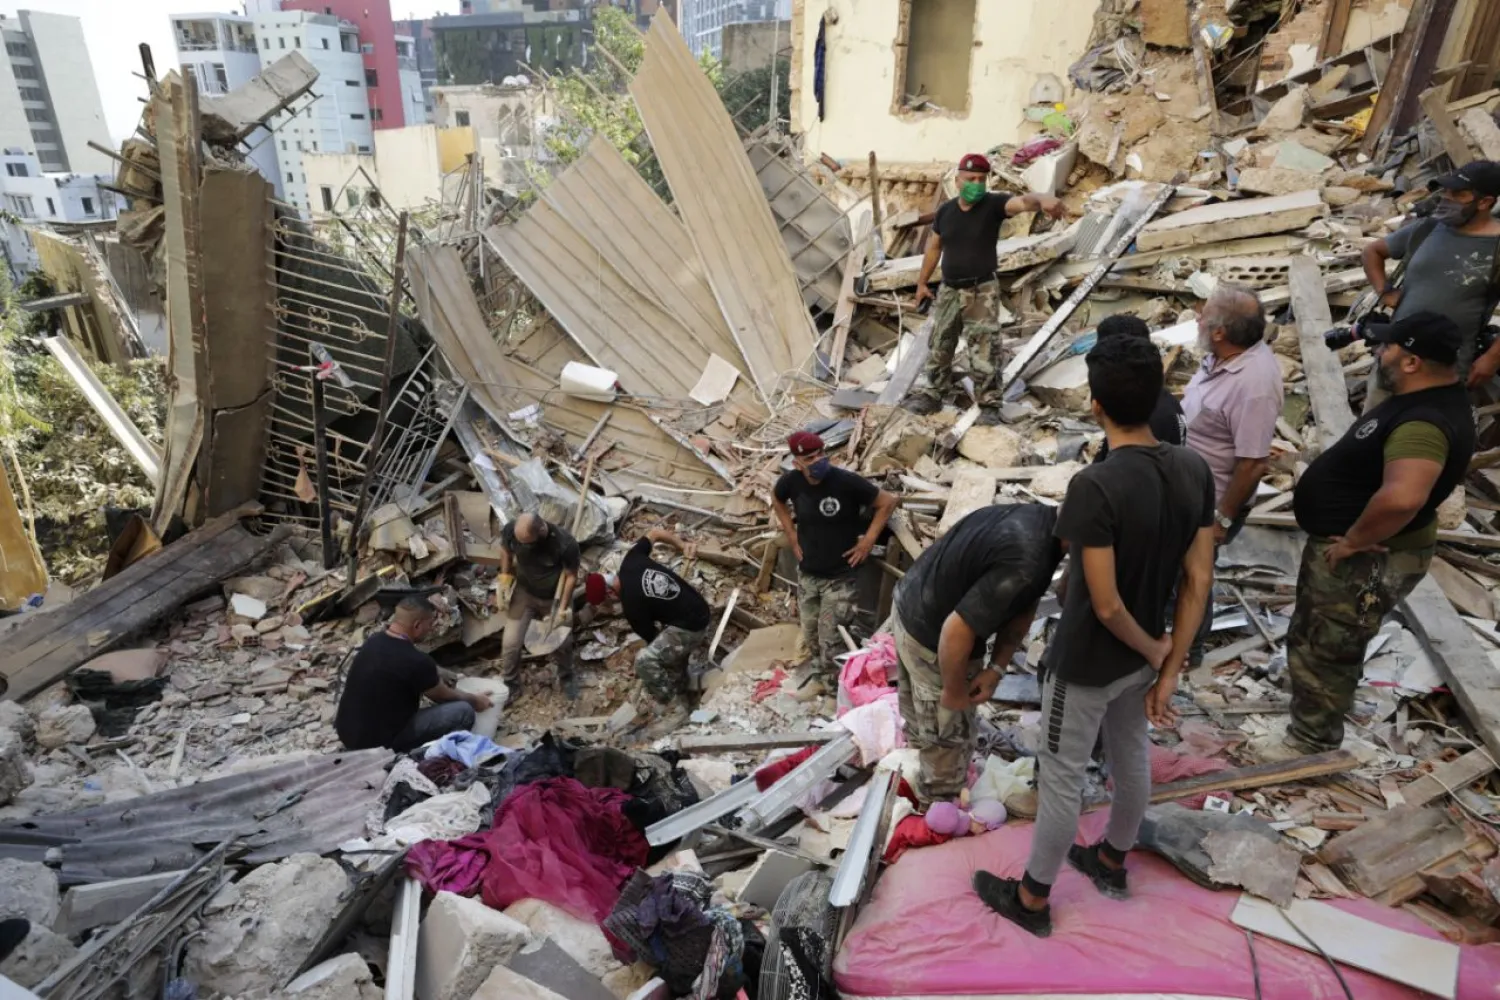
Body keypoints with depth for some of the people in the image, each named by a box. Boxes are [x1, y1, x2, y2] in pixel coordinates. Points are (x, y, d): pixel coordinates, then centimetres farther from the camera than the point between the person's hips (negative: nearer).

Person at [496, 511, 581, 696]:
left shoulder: (565, 544, -36)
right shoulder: (510, 530, -28)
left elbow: (571, 575, -18)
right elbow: (506, 550, -3)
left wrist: (562, 608, -14)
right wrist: (504, 580, -4)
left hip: (554, 597, -1)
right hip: (523, 592, 2)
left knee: (562, 642, 16)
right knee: (510, 642, 3)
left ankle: (566, 676, 46)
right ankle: (510, 684, 30)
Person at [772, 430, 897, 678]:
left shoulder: (846, 481, -22)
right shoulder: (791, 481, -10)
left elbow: (887, 502, -10)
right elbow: (777, 501, 15)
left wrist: (868, 540, -11)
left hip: (840, 576, -4)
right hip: (807, 574, 5)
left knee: (831, 642, -3)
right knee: (811, 638, 18)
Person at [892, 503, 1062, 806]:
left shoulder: (1041, 518, -5)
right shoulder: (1027, 564, -36)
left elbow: (1021, 610, 2)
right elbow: (956, 631, -33)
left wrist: (996, 667, -5)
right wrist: (955, 690, -16)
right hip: (932, 636, -10)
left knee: (921, 714, 32)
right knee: (948, 734, 14)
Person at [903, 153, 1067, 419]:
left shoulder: (994, 204, -10)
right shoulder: (945, 211, 2)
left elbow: (1022, 201, -31)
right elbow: (934, 247, 14)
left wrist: (1042, 200, -54)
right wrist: (922, 282, 18)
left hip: (983, 291, -4)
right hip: (949, 290, 4)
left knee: (985, 352, -5)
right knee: (938, 346, 14)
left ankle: (990, 403, 5)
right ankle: (933, 394, 29)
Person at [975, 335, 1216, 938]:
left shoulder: (1095, 486, -32)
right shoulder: (1195, 470, -9)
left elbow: (1106, 605, -29)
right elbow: (1199, 583, -5)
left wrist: (1153, 649, -9)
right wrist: (1169, 669, 1)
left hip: (1087, 663, -7)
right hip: (1142, 656, 7)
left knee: (1062, 776, 11)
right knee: (1131, 755, 26)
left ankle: (1032, 899, 32)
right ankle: (1112, 862, 51)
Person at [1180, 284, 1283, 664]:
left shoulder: (1254, 384, -33)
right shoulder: (1225, 354, -7)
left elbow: (1253, 464, -28)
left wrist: (1223, 518, -19)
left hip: (1209, 502, -9)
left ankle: (1187, 649, 34)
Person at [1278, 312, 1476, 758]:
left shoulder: (1424, 423, -31)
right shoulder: (1429, 398, 3)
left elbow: (1402, 497, -47)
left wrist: (1352, 540, -30)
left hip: (1365, 561, -11)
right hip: (1354, 552, 11)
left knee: (1321, 653, 6)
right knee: (1320, 641, 29)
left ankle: (1311, 743, 24)